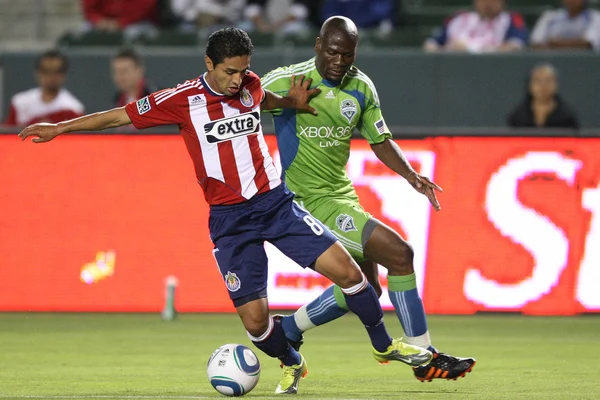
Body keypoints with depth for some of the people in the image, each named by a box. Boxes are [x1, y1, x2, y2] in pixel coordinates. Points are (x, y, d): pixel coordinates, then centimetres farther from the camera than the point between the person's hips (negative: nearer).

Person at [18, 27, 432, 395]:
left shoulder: (251, 86, 2)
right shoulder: (183, 100, -10)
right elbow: (122, 116, -1)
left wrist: (291, 102, 7)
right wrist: (59, 128, 1)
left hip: (275, 200, 3)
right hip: (229, 220, -3)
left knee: (347, 270, -10)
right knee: (254, 319, -10)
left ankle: (384, 345, 13)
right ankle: (292, 365, 22)